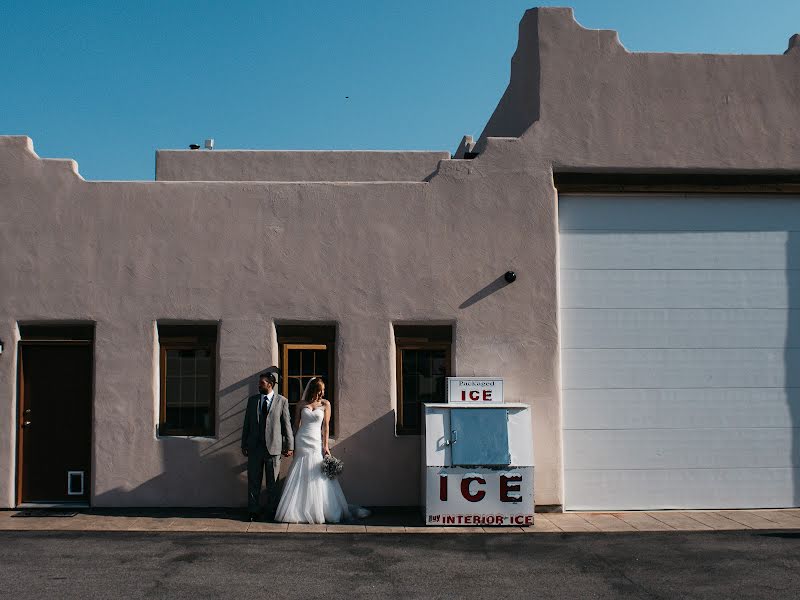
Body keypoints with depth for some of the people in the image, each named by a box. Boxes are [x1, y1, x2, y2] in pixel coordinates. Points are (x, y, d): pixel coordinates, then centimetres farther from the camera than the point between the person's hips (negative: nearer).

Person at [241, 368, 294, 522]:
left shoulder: (282, 401, 0)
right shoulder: (252, 400, 9)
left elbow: (287, 425, 1)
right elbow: (246, 424, 11)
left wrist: (289, 446, -1)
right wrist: (244, 444, 8)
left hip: (273, 447, -2)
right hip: (255, 446, 2)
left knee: (272, 483, 5)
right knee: (253, 481, 6)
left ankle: (271, 512, 15)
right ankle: (253, 511, 14)